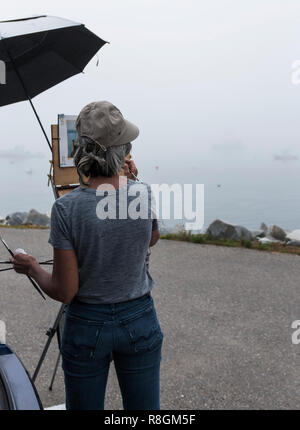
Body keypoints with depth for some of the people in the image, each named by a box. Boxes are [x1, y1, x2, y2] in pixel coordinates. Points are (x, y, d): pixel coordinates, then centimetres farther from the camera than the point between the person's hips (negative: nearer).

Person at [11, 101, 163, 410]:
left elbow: (64, 291, -15)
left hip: (86, 325, -2)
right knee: (144, 409, 21)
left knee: (84, 407, 21)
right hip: (140, 320, 2)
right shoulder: (145, 194, -13)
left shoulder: (66, 208, -21)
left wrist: (32, 269, 4)